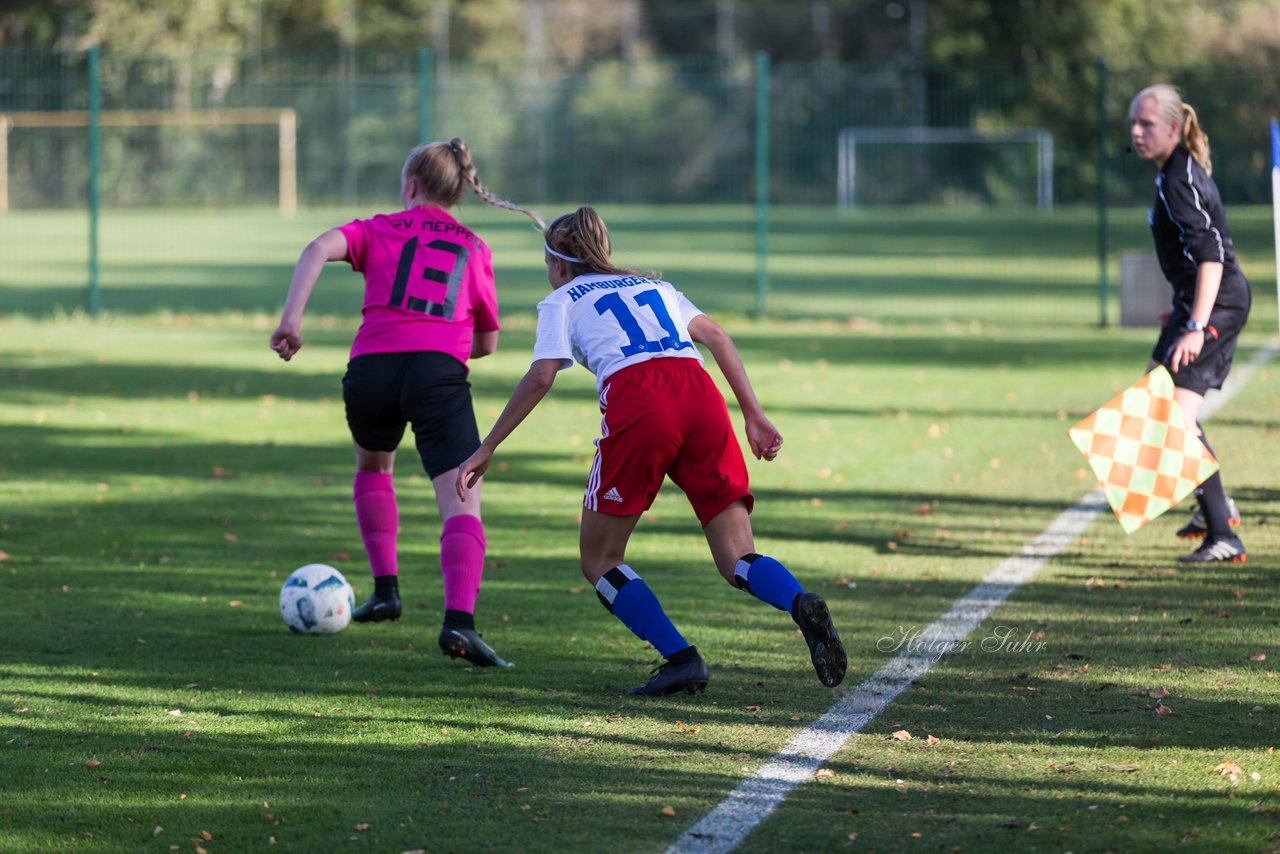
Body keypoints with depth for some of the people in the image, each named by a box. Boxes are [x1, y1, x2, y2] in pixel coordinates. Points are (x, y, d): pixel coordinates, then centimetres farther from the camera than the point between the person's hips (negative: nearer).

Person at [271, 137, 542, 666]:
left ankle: (385, 589, 28)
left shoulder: (378, 230, 21)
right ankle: (459, 620, -31)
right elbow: (487, 342, 28)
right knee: (462, 503, -10)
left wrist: (290, 319, -8)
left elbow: (319, 249, 0)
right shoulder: (474, 249, 24)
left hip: (372, 365, 1)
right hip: (440, 369, -1)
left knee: (373, 466, 32)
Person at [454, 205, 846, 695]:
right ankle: (801, 605, -26)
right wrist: (754, 415, 16)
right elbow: (716, 337, 20)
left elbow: (541, 378, 5)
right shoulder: (651, 285, 33)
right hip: (701, 397, 4)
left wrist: (486, 450, 9)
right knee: (738, 563, 6)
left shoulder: (563, 300, 20)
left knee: (599, 561, 12)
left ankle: (680, 659, -4)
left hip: (637, 405, -4)